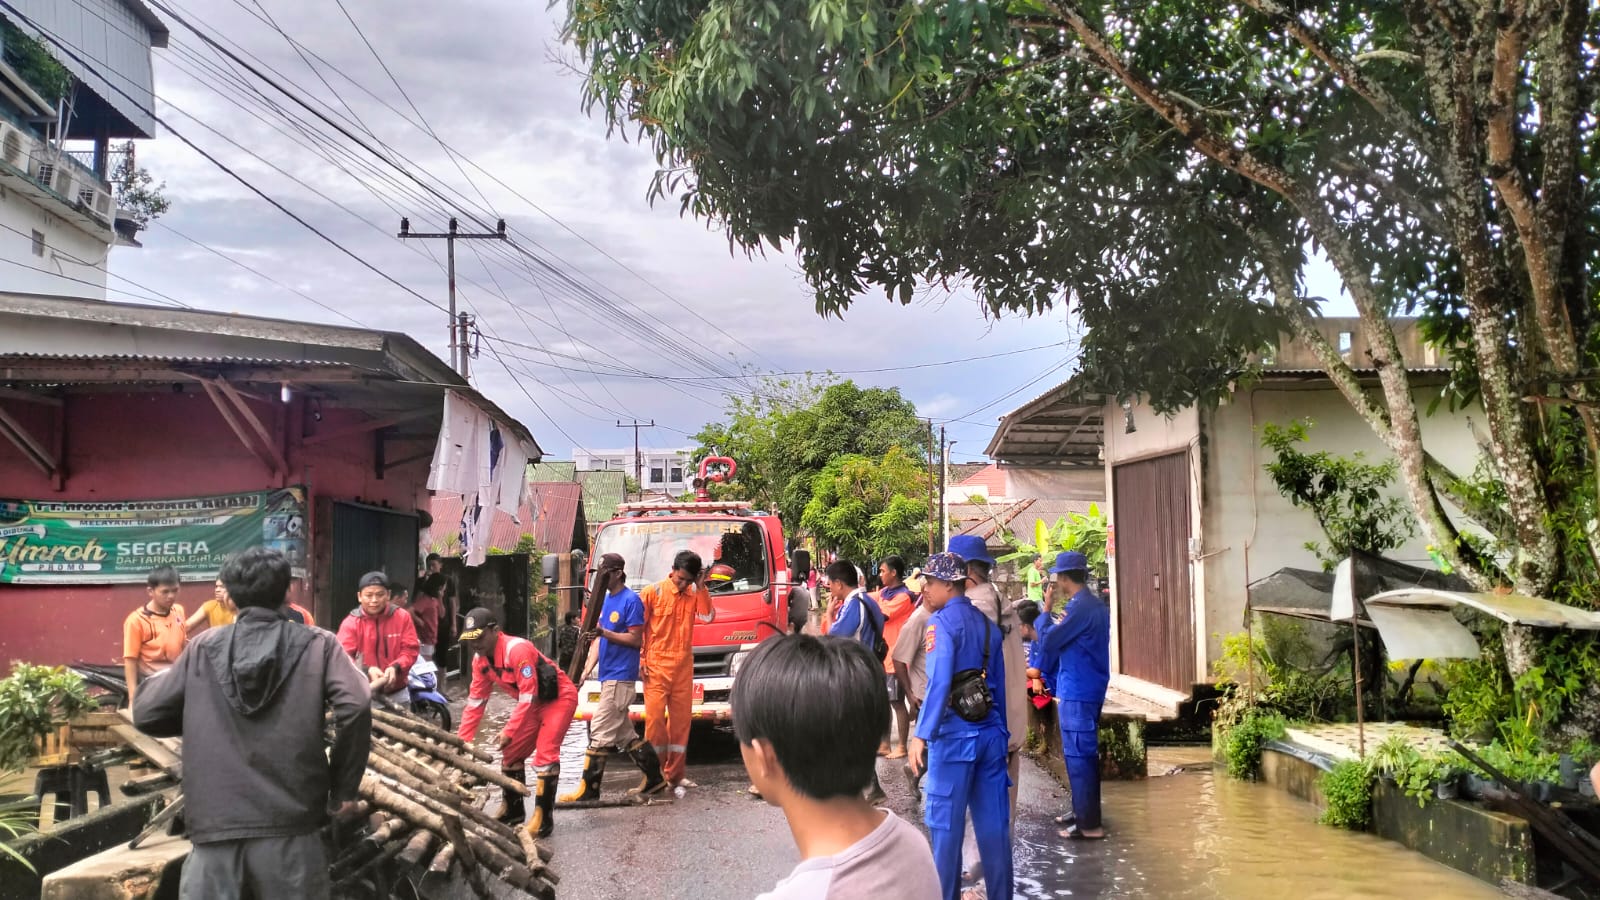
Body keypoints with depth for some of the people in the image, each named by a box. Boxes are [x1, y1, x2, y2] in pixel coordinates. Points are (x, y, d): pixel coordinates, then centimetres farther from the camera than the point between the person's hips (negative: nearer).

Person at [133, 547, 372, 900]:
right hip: (289, 823, -1)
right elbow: (355, 709, -12)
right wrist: (343, 789, -2)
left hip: (214, 823, 2)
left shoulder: (202, 648, 8)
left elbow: (146, 714, 9)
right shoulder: (317, 645, 3)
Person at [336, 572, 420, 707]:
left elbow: (410, 650, -3)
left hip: (397, 692, 2)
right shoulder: (351, 622, -7)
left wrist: (395, 667, -23)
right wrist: (367, 670, -32)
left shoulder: (402, 617, -1)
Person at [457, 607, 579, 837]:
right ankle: (513, 809, 25)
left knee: (545, 754, -17)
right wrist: (462, 739, -4)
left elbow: (528, 696, -30)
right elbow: (475, 701, 1)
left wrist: (509, 731, -30)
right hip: (534, 703, 9)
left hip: (559, 698, -9)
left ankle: (543, 817, -11)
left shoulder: (517, 649, -31)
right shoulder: (480, 660, -4)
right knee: (512, 752, 9)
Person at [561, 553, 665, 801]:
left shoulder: (631, 600, -12)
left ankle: (589, 789, -6)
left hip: (620, 676, -9)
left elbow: (636, 639, -15)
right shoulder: (606, 599, 15)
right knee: (624, 733, 13)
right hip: (608, 674, 9)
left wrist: (603, 632, -24)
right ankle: (655, 779, 20)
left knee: (600, 732, -9)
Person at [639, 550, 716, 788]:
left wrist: (701, 587, -11)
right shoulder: (653, 592, -3)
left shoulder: (694, 595, 9)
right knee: (655, 717, -8)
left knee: (681, 720, 6)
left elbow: (708, 616, -8)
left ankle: (674, 775, 14)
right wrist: (640, 660, -6)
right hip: (656, 666, -4)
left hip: (684, 667, 4)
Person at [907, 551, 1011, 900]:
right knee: (994, 825, 10)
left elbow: (939, 682, -20)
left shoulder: (942, 622, -9)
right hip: (990, 733, 7)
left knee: (946, 824, 4)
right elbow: (999, 685, 16)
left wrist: (921, 735, -22)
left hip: (954, 734, -7)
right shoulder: (988, 624, 13)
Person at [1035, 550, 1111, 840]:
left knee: (1078, 756, -6)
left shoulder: (1081, 607, -19)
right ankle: (1083, 812, 25)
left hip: (1078, 692, -10)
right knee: (1084, 754, 17)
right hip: (1086, 688, 10)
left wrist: (1045, 611, -3)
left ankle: (1089, 824, -3)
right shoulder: (1095, 604, 12)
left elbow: (1048, 641, -16)